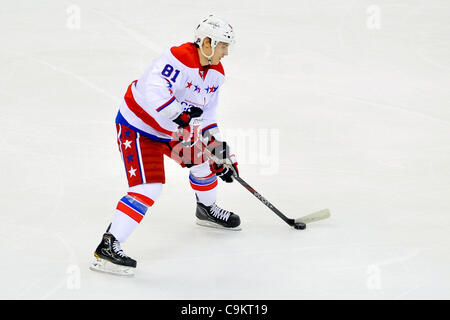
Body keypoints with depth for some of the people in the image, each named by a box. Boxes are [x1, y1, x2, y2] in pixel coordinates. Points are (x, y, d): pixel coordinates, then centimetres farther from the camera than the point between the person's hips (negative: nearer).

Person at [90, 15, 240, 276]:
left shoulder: (216, 72, 3)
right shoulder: (178, 59, -28)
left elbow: (207, 114, 11)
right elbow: (154, 93, -41)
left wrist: (220, 151, 6)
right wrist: (182, 117, -47)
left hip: (171, 128, 9)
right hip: (137, 127, -9)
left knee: (204, 159, 17)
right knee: (149, 188, -20)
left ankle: (207, 210, 47)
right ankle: (107, 247, -19)